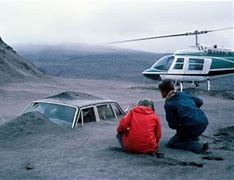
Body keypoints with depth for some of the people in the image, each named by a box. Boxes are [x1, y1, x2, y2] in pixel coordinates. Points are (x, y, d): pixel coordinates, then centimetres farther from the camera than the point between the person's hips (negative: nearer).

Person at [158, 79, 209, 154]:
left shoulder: (168, 104, -10)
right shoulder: (184, 94, 9)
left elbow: (173, 125, -8)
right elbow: (200, 102, 19)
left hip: (193, 129, -8)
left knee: (170, 144, 7)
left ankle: (198, 146, -7)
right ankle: (194, 138, 27)